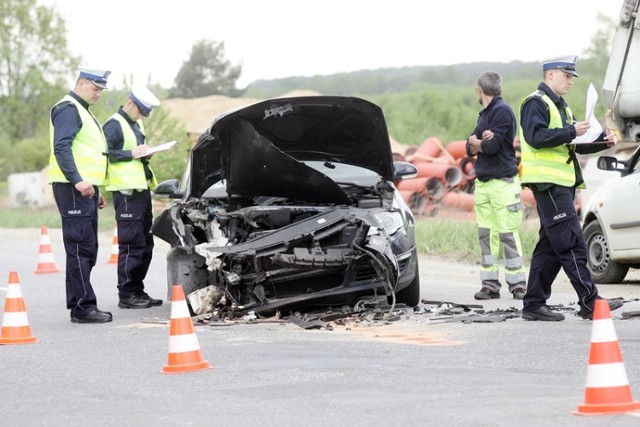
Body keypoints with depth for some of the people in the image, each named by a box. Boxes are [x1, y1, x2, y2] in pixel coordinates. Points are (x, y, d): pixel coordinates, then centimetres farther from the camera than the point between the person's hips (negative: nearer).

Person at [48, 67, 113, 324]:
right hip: (73, 187, -11)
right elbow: (61, 148, -20)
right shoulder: (68, 109, -8)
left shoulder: (82, 111, 25)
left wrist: (96, 190, 27)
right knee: (80, 247, -12)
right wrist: (78, 181, -28)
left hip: (85, 188, 11)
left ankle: (79, 306, 15)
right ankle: (84, 307, -14)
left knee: (87, 249, 11)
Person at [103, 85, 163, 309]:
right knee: (131, 244, -10)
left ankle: (137, 290, 20)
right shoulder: (114, 125, -9)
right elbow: (104, 154, -18)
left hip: (142, 189, 10)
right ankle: (126, 294, -6)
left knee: (145, 244, 13)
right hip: (126, 191, -10)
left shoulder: (136, 125, 21)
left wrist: (145, 153, 11)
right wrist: (131, 154, -21)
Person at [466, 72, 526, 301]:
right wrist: (483, 141, -10)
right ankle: (490, 284, 6)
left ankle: (517, 284, -6)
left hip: (503, 181, -8)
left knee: (508, 234, -8)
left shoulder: (502, 111, -8)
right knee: (486, 235, 5)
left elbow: (493, 146, -18)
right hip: (483, 182, 8)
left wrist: (476, 142, 3)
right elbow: (470, 149, 12)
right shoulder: (484, 114, 19)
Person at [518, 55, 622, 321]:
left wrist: (602, 141, 9)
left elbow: (575, 145, 26)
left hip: (562, 183, 10)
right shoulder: (536, 103, -6)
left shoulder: (561, 107, 24)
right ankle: (589, 302, -17)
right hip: (547, 182, -10)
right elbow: (536, 137, -21)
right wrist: (571, 132, -24)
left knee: (550, 247, 9)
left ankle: (534, 304, 12)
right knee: (572, 243, -14)